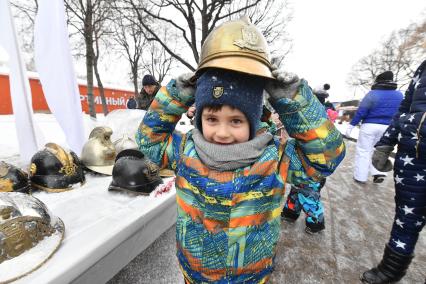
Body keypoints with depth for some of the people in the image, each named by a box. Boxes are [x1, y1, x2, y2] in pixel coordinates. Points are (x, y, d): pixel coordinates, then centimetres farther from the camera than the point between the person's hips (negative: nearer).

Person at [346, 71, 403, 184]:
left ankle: (360, 177, 7)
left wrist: (351, 126, -10)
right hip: (387, 128, 6)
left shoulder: (372, 94, -9)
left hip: (369, 126, -5)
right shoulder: (399, 95, 9)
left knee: (363, 151, 3)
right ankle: (378, 172, 10)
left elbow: (360, 112, -13)